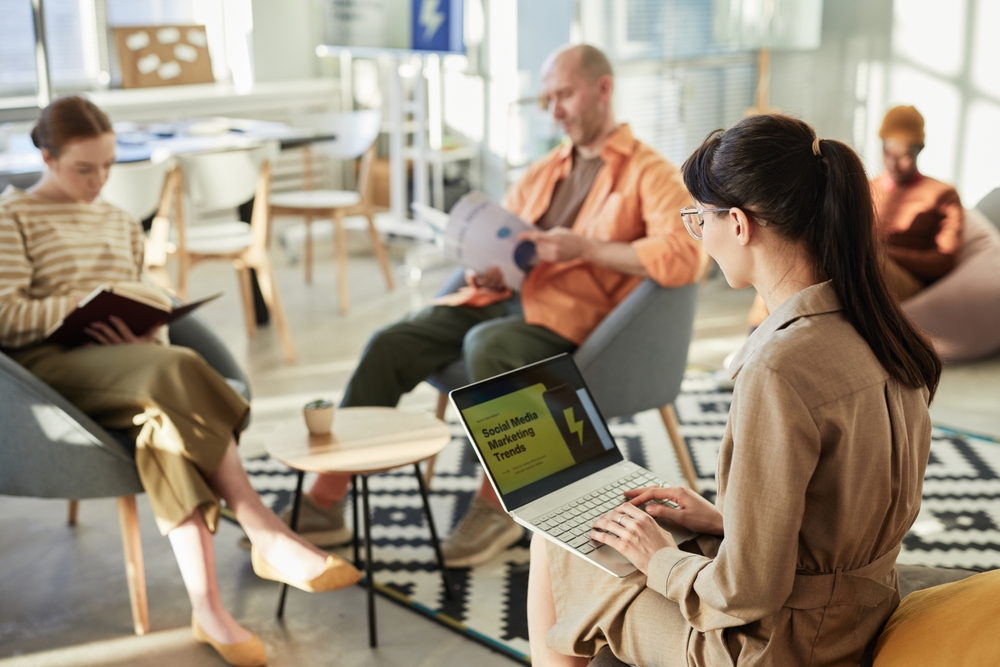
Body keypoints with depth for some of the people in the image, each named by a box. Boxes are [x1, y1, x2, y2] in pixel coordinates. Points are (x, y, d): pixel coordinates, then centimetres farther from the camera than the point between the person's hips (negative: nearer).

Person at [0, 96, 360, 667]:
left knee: (163, 413, -35)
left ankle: (208, 605, -48)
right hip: (51, 364, -5)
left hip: (126, 364, 5)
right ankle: (267, 536, -41)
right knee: (177, 370, -37)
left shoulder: (121, 223, 27)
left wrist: (145, 333, -5)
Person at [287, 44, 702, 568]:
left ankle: (497, 506, -20)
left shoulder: (649, 173, 2)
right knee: (390, 344, -14)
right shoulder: (543, 171, 25)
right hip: (504, 295, 7)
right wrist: (486, 268, 1)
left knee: (486, 344, -37)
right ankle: (324, 504, -12)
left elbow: (683, 257, -15)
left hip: (566, 315, -6)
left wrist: (585, 248, -17)